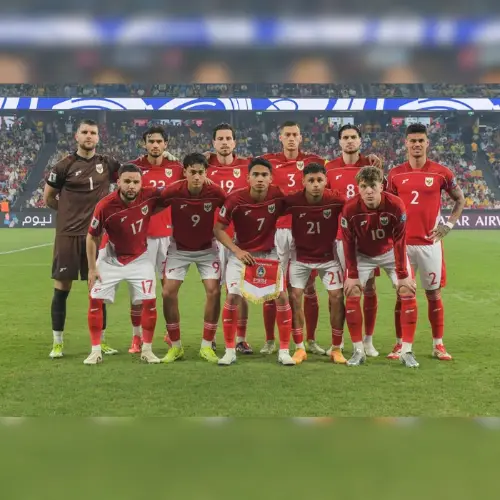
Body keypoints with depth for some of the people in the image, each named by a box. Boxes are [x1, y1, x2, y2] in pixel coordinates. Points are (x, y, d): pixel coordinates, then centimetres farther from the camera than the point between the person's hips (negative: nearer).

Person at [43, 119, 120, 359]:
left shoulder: (107, 164, 5)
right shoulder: (64, 165, -3)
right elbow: (48, 197, 5)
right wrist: (72, 211, 4)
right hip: (69, 234, -3)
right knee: (62, 288, 0)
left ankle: (100, 340, 19)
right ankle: (57, 342, 10)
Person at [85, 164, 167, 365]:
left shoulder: (150, 196, -21)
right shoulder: (105, 206, -24)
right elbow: (92, 237, -10)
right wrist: (92, 268, -8)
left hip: (140, 259, 1)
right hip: (111, 259, -1)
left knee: (149, 301, -5)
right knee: (95, 300, -4)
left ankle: (146, 350, 12)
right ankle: (96, 351, 9)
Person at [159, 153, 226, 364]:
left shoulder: (215, 193, -20)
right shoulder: (172, 192, -21)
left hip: (207, 248, 0)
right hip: (179, 248, 0)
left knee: (214, 291, -12)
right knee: (168, 292, -8)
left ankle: (207, 346, 3)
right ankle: (175, 346, 9)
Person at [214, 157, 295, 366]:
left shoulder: (278, 195, -16)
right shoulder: (235, 199, -21)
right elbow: (218, 229, -14)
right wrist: (236, 250, -23)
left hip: (269, 253, 2)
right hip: (242, 254, -1)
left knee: (281, 297, -7)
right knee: (232, 298, -10)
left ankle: (284, 351, 6)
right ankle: (230, 351, 5)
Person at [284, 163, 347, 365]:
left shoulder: (337, 200, -20)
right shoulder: (291, 201, -20)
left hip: (328, 256, 0)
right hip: (300, 256, 0)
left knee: (337, 297, -6)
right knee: (294, 296, -7)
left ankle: (336, 349, 9)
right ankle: (299, 348, 7)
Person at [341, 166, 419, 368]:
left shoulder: (396, 205, -28)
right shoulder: (350, 209, -26)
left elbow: (400, 242, -19)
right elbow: (349, 243, -14)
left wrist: (403, 274, -15)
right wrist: (352, 275, -12)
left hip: (391, 252, 0)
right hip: (363, 255, 0)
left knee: (408, 292, -10)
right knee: (351, 295, -10)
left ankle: (406, 351, -1)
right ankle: (358, 351, 2)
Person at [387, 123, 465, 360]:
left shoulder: (441, 172, -1)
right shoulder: (395, 174, 3)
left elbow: (460, 199, 10)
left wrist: (448, 225, 0)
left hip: (430, 243, -1)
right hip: (403, 243, 1)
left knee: (434, 294, 6)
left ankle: (438, 345, 15)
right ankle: (400, 344, 13)